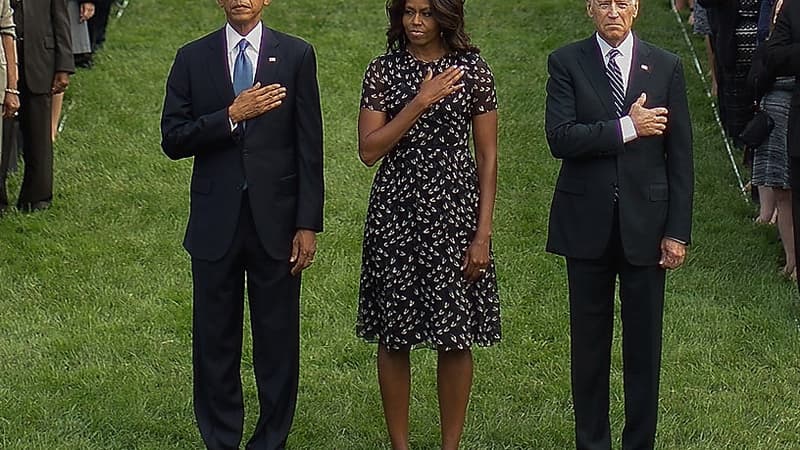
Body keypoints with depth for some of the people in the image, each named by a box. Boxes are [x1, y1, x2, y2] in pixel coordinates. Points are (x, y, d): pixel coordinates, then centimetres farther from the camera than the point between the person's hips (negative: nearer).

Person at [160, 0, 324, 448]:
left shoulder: (296, 55, 1)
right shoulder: (193, 58, 4)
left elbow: (310, 146, -1)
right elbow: (172, 139, -1)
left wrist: (309, 224, -5)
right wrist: (231, 116, -15)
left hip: (276, 221, -1)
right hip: (215, 222, 1)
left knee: (278, 339, 6)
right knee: (215, 339, 8)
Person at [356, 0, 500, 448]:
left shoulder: (473, 70, 1)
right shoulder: (384, 70, 2)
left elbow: (488, 157, 1)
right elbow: (369, 150, -6)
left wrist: (483, 233, -5)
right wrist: (421, 102, -15)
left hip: (455, 210, 0)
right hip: (396, 213, 1)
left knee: (456, 335, 3)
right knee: (394, 334, 5)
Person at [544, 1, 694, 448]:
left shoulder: (666, 67, 2)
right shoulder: (566, 63, -1)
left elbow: (680, 156, 1)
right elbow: (560, 138, -14)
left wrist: (678, 231, -3)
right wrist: (627, 128, -19)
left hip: (645, 224, 1)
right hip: (587, 223, 0)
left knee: (644, 344, 7)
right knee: (589, 342, 10)